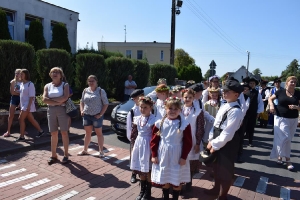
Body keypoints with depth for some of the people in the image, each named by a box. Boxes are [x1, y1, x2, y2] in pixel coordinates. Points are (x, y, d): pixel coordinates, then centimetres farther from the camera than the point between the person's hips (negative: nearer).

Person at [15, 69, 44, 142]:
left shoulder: (30, 84, -13)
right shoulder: (21, 84, 13)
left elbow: (31, 96, -17)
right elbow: (21, 95, 19)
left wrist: (29, 106, -22)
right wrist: (20, 104, 18)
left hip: (27, 105, -8)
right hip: (23, 105, 8)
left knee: (21, 119, -9)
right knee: (31, 119, 12)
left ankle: (21, 136, 0)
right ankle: (40, 131, 23)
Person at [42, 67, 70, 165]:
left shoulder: (65, 85, 2)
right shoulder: (47, 86, 10)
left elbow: (65, 97, -15)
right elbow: (44, 99, -3)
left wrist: (51, 99, -8)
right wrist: (57, 102, -13)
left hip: (62, 110, -3)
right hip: (51, 110, 3)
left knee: (64, 132, 0)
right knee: (53, 133, 6)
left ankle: (66, 154, 8)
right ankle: (53, 155, 14)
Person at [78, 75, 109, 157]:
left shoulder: (101, 91, -6)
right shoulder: (85, 91, 7)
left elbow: (106, 104, -6)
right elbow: (82, 101, 18)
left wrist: (101, 114, -14)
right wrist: (82, 110, 2)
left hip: (97, 116, -4)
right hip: (86, 115, 4)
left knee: (99, 133, 5)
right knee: (88, 133, 15)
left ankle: (101, 151, 14)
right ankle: (85, 150, 27)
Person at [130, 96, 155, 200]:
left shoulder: (153, 120, -13)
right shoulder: (137, 118, 5)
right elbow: (133, 133, 12)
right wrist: (133, 146, 12)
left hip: (147, 145, -5)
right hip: (138, 144, 6)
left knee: (148, 170, 6)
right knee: (140, 170, 15)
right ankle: (142, 191, 31)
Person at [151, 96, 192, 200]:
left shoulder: (185, 124, -9)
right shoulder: (159, 123, -3)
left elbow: (188, 143, -6)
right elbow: (154, 140, 2)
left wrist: (184, 157, -8)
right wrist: (154, 155, 0)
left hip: (177, 157, -2)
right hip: (162, 156, 2)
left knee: (177, 181, 10)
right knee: (164, 179, 16)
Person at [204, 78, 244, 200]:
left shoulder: (236, 111, -24)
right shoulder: (224, 106, 5)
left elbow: (227, 134, -24)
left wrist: (215, 145, -17)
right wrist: (211, 141, 4)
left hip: (227, 145, -9)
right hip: (217, 143, 9)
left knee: (225, 171, 11)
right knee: (216, 168, 25)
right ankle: (216, 189, 49)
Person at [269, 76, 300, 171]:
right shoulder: (280, 92, -3)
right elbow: (270, 98, 9)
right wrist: (271, 105, -9)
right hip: (280, 118, -3)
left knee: (287, 139, 12)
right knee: (284, 138, -10)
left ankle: (280, 155, 30)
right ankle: (288, 160, 2)